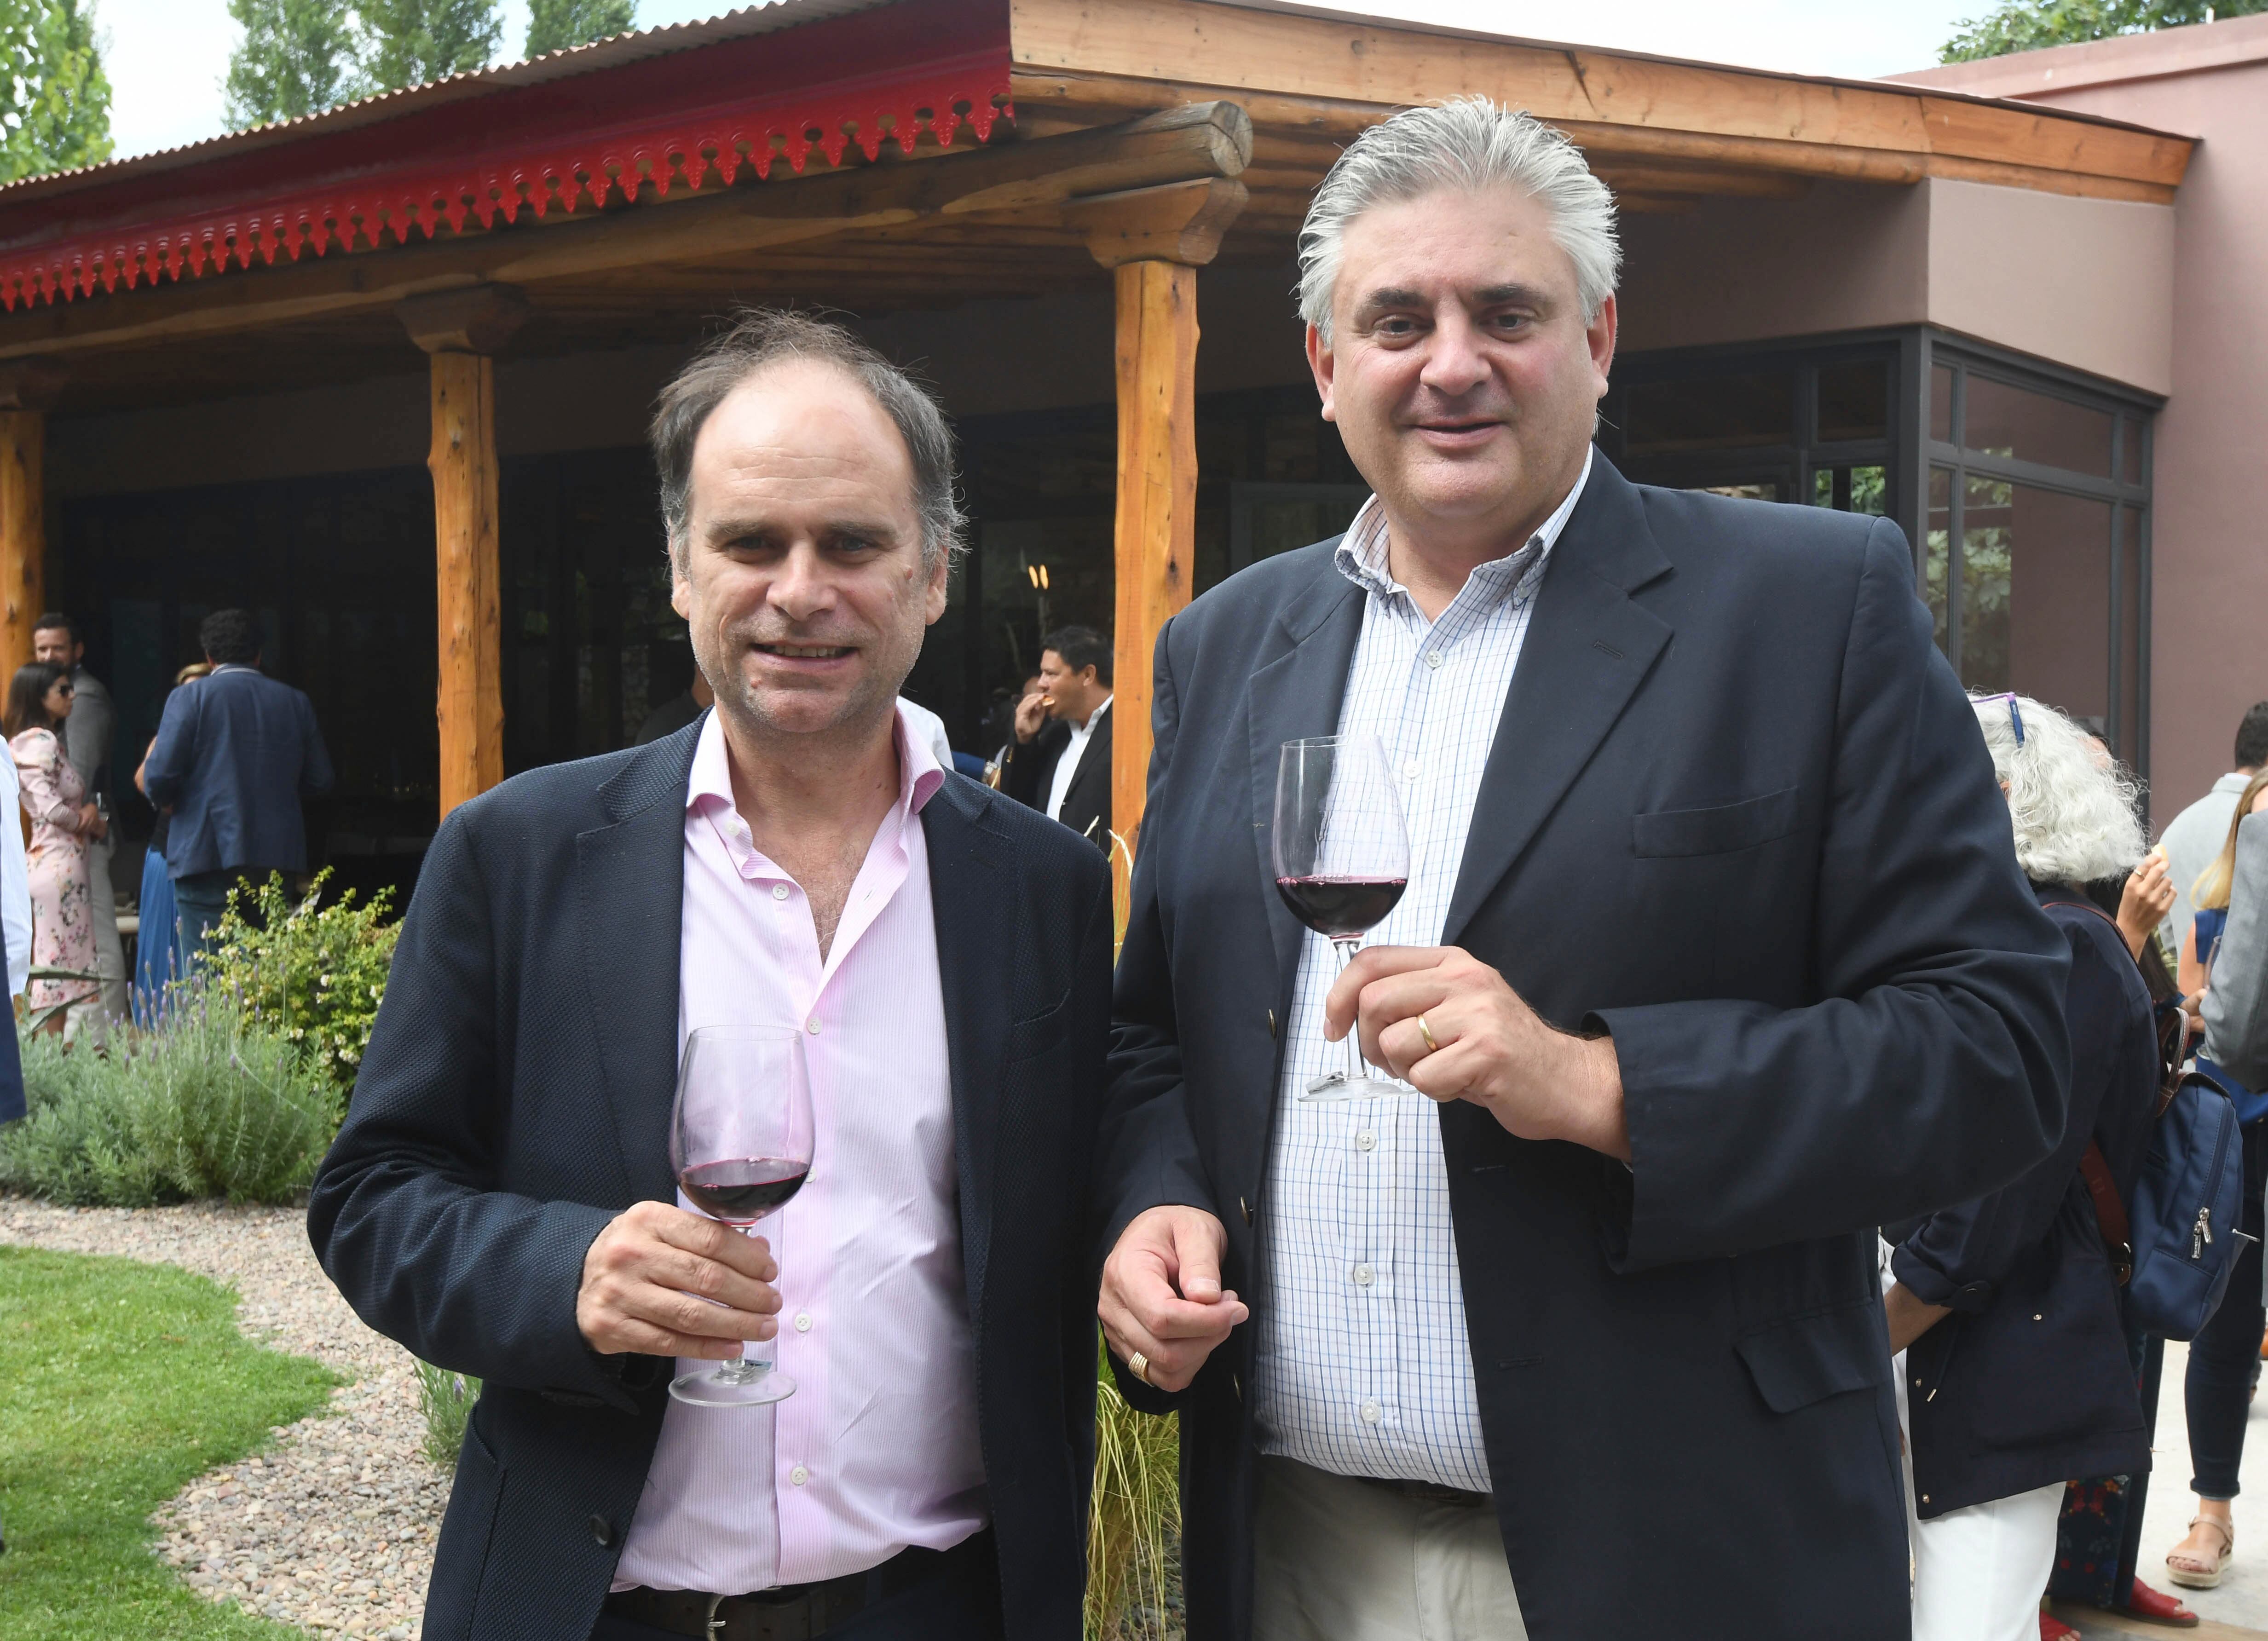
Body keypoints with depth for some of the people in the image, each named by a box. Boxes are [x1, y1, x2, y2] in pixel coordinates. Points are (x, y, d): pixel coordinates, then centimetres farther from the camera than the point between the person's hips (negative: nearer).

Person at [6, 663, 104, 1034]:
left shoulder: (48, 740, 18)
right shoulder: (40, 742, -12)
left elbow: (71, 797, 18)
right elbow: (50, 806, -21)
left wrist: (89, 809, -4)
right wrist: (96, 825, -6)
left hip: (56, 861, 10)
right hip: (59, 862, -10)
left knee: (60, 964, 9)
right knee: (63, 962, -7)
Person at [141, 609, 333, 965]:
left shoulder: (189, 699, -3)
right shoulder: (296, 703, 8)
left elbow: (158, 779, -9)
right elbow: (320, 780, 10)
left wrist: (164, 801, 13)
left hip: (206, 854, -3)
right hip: (276, 857, 4)